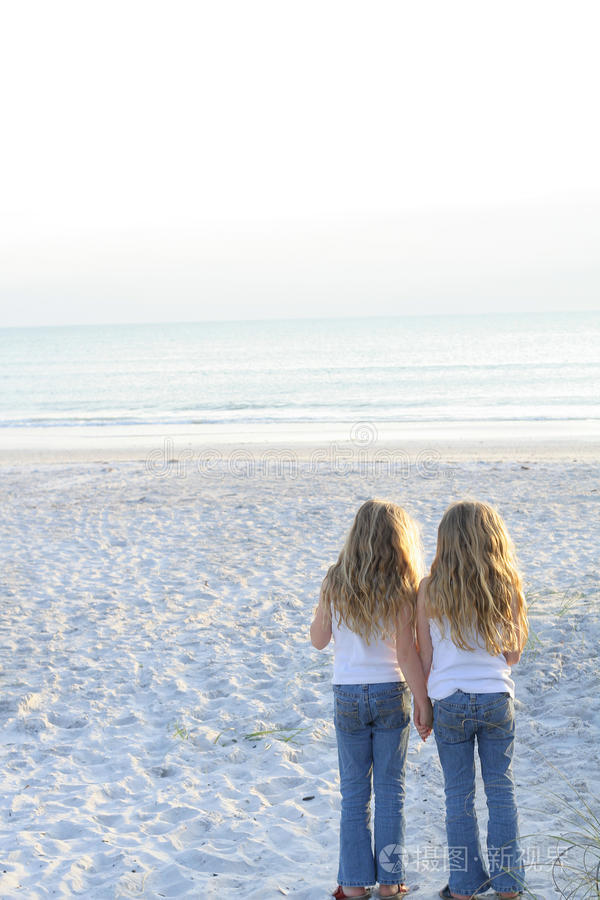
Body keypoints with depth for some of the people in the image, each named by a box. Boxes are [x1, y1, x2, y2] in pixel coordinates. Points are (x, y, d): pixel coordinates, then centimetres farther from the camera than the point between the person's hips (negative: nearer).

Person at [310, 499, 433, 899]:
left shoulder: (335, 583, -4)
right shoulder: (402, 588, -10)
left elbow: (319, 639, 4)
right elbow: (406, 652, -13)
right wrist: (423, 700, -5)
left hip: (347, 696, 2)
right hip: (391, 694, -2)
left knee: (354, 792, 12)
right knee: (391, 790, 10)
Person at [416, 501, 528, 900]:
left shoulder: (430, 589, -9)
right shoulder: (506, 586, -7)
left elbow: (424, 656, -3)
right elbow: (513, 653, 0)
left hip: (450, 702, 0)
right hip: (497, 701, 1)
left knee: (459, 795, 10)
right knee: (501, 790, 12)